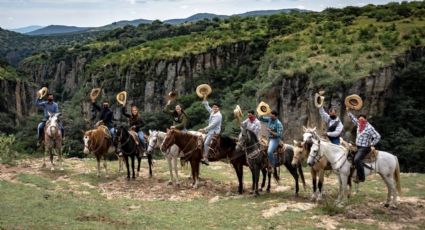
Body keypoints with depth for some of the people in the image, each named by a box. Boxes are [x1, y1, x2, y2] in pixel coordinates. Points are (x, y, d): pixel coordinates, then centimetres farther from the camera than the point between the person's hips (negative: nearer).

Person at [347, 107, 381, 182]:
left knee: (357, 159, -29)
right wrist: (348, 111, 19)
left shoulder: (369, 128, -15)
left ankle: (361, 177, -23)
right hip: (358, 147, 9)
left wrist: (371, 144, -13)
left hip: (364, 148, -9)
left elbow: (378, 137, -16)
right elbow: (353, 118, 22)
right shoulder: (359, 125, 8)